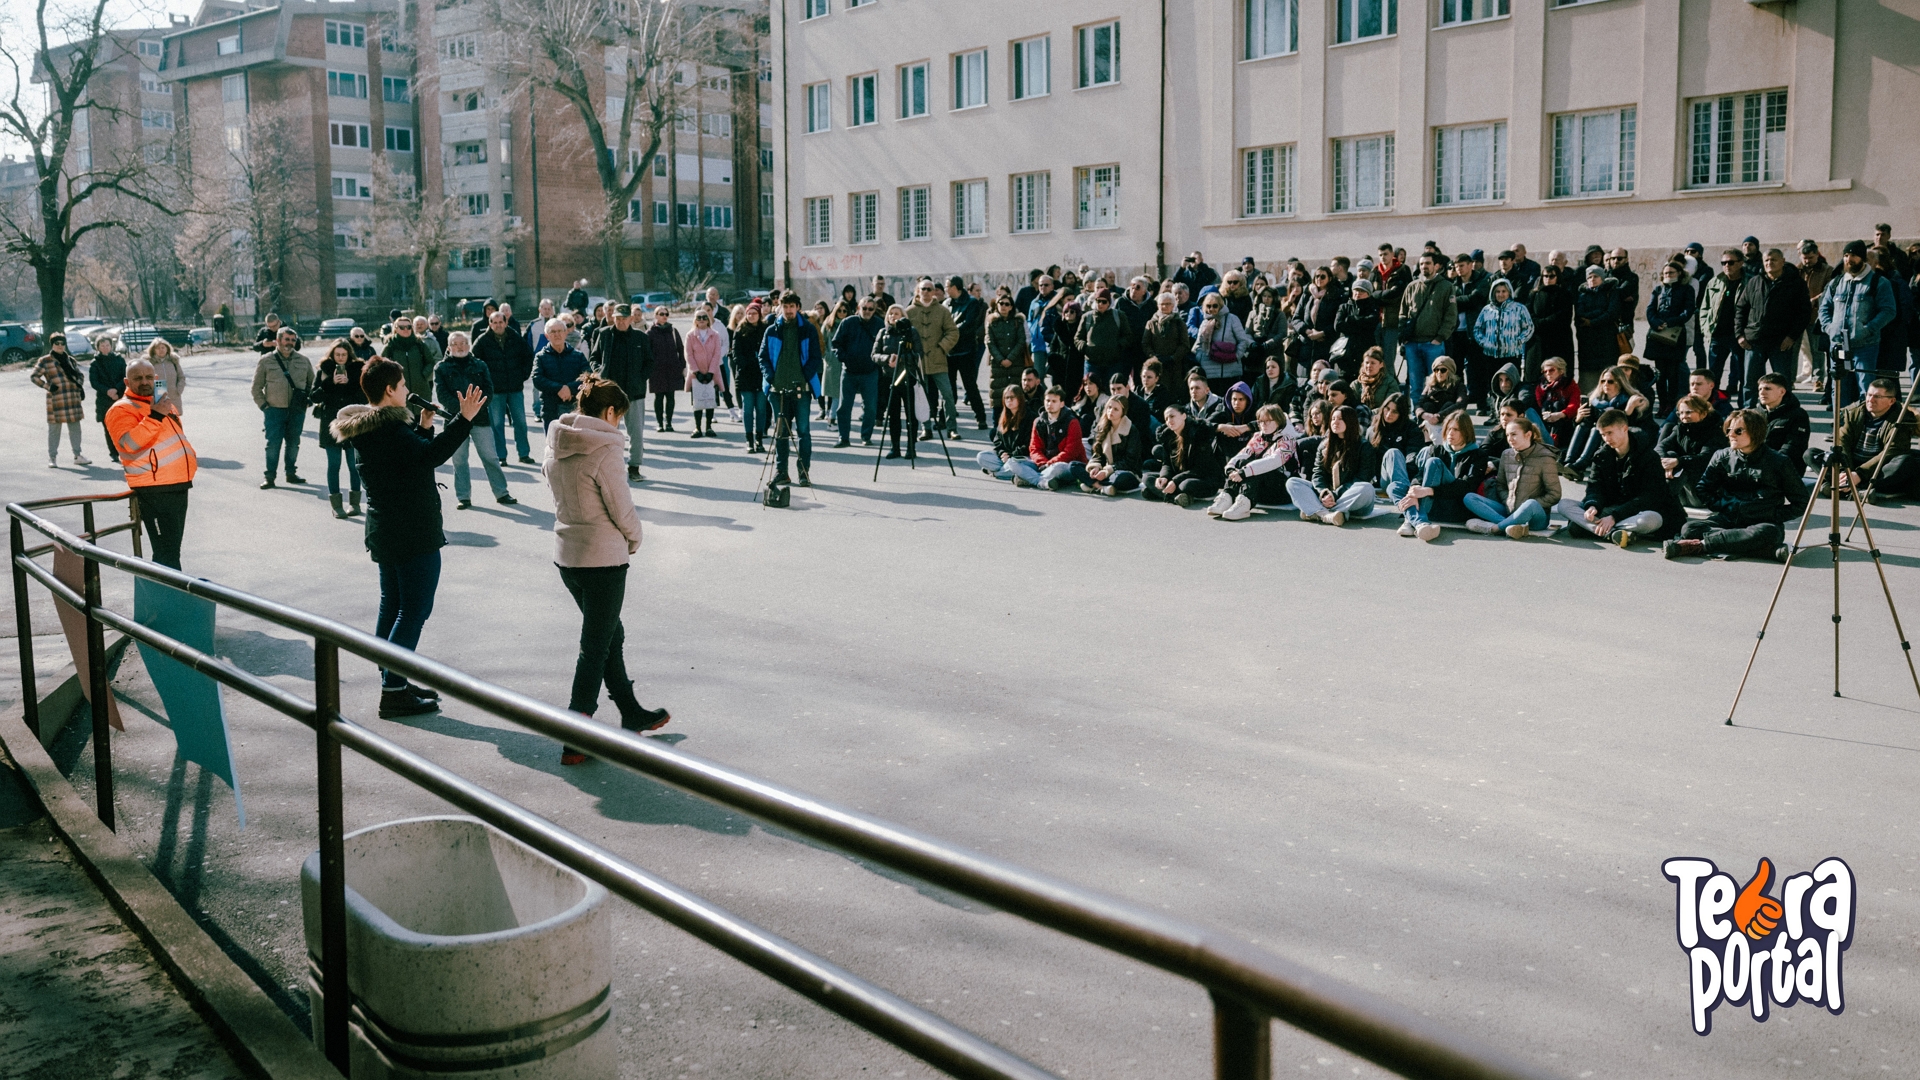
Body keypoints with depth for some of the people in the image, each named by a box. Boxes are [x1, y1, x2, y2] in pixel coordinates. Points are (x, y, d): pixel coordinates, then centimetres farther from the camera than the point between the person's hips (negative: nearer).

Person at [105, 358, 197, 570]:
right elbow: (130, 443, -26)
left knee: (173, 548, 16)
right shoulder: (122, 409, -8)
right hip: (154, 490, -9)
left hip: (178, 485, 9)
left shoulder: (162, 402, 19)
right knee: (166, 552, -11)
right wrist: (155, 416, -29)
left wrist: (190, 457, 26)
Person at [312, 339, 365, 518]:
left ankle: (355, 502, 13)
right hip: (331, 424, 0)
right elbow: (315, 396, -2)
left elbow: (365, 396, -1)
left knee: (354, 464, 3)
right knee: (334, 464, 2)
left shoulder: (358, 369, 2)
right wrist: (331, 383, -14)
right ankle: (336, 505, 5)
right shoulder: (323, 371, 4)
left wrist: (348, 383, -14)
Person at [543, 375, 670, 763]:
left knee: (610, 634, 22)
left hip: (566, 556, 8)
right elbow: (623, 510, -15)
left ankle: (632, 714, 35)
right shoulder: (603, 450, -19)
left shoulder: (555, 446, 3)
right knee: (595, 647, 2)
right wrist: (634, 540, 6)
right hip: (604, 559, -8)